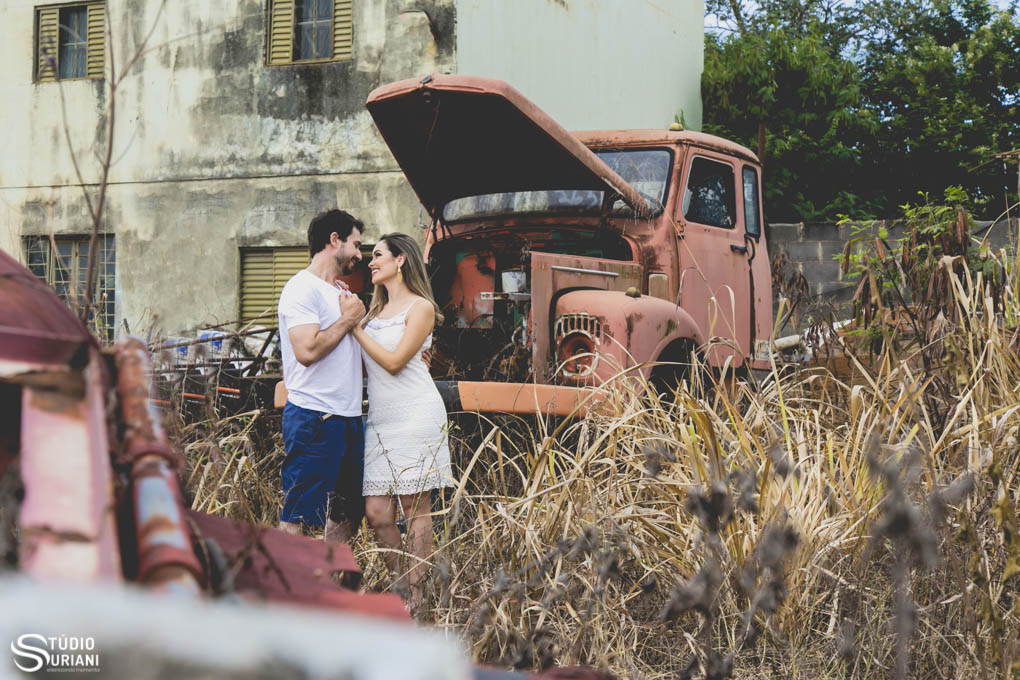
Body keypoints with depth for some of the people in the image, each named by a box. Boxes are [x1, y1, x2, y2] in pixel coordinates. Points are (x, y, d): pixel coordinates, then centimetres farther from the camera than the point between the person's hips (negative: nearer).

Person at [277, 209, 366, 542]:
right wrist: (348, 320, -10)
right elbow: (307, 350, -23)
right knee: (295, 517, -7)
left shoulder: (343, 293, 20)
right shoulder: (303, 288, -10)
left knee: (347, 513, 14)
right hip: (313, 419, -9)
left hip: (348, 417, 9)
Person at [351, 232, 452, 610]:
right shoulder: (375, 307, 19)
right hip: (379, 419, 6)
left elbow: (394, 361, -11)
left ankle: (416, 596, 4)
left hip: (414, 415, -6)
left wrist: (356, 327, -7)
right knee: (376, 512, -1)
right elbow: (363, 363, 16)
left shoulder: (420, 307, -2)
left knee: (415, 507, -2)